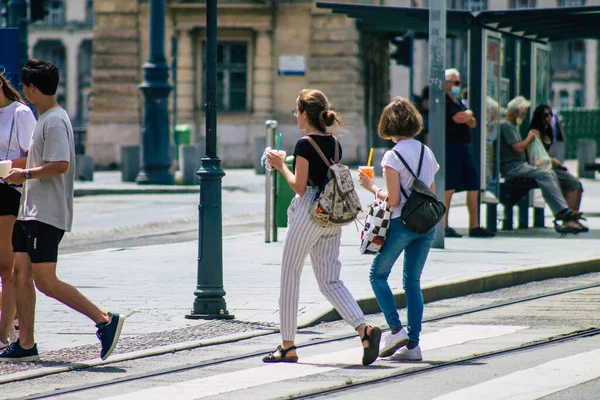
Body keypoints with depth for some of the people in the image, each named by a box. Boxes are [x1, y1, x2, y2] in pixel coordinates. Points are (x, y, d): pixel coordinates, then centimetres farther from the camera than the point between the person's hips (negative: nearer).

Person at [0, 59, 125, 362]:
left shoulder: (55, 121, -14)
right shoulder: (44, 119, 18)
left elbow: (60, 165, -24)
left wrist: (26, 174, -15)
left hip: (47, 214, -10)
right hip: (30, 211, 10)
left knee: (45, 281, -12)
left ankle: (105, 321, -11)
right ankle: (25, 344, 9)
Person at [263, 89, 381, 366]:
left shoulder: (305, 145, -13)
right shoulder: (334, 143, 10)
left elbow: (299, 186, -15)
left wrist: (281, 166, -3)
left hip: (308, 213, -7)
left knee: (289, 276, 7)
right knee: (330, 281, 7)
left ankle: (288, 346, 11)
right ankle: (364, 329, -15)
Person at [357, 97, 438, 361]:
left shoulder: (393, 156, -12)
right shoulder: (427, 153, 8)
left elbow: (393, 200, -15)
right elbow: (432, 194, 12)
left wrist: (371, 187, -1)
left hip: (401, 223, -6)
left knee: (378, 274, 11)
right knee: (413, 282, 11)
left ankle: (396, 330, -2)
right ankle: (413, 344, 6)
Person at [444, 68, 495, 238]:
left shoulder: (458, 103, 22)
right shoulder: (444, 102, -8)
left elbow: (472, 123, 19)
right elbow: (458, 118, -22)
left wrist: (466, 117, -4)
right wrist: (468, 114, 1)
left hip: (464, 147, 9)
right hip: (450, 147, -9)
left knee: (473, 186, 8)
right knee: (449, 187, -8)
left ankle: (474, 226, 13)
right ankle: (444, 226, -4)